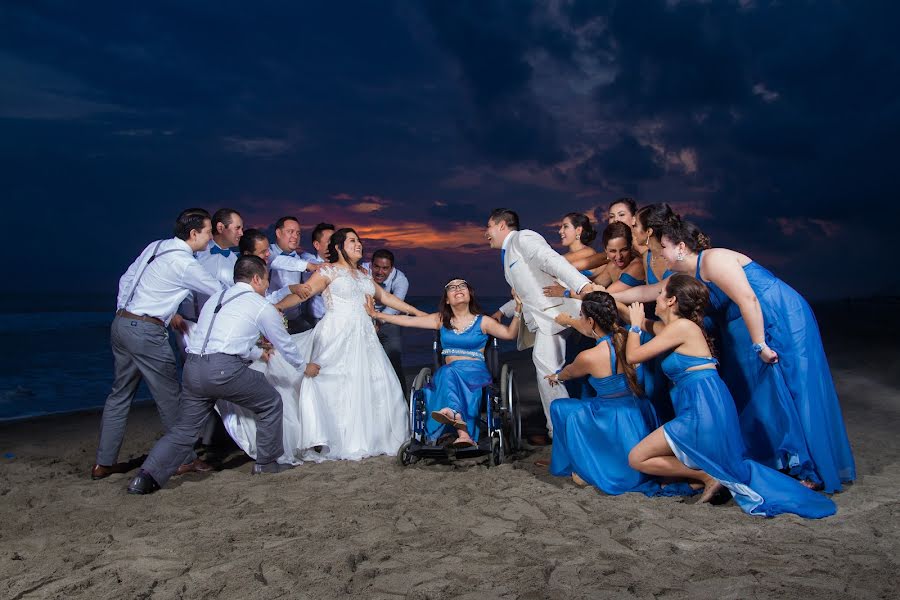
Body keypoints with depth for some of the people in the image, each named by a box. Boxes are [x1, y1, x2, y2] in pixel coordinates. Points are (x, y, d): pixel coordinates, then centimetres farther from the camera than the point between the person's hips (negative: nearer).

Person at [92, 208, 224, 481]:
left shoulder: (155, 247, 10)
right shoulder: (186, 264, -13)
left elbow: (126, 280, 16)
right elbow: (221, 294, -4)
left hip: (122, 324, 9)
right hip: (146, 333, -8)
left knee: (120, 394, 16)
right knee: (170, 397, 3)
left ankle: (104, 463, 24)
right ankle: (185, 459, 15)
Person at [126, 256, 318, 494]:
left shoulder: (214, 299, 26)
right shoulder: (262, 306, 8)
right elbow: (284, 343, 18)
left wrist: (258, 353, 55)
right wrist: (304, 367, 36)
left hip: (192, 367, 6)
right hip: (225, 369, -6)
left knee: (185, 429, 17)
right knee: (270, 404, 15)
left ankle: (146, 477, 5)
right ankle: (266, 464, 24)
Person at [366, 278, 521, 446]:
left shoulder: (482, 321, 7)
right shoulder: (441, 320, 14)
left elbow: (510, 334, -5)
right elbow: (407, 321, 12)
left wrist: (518, 310, -19)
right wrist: (377, 315, 8)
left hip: (476, 373, -2)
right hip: (446, 374, 2)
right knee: (447, 371, -34)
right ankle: (463, 432, -49)